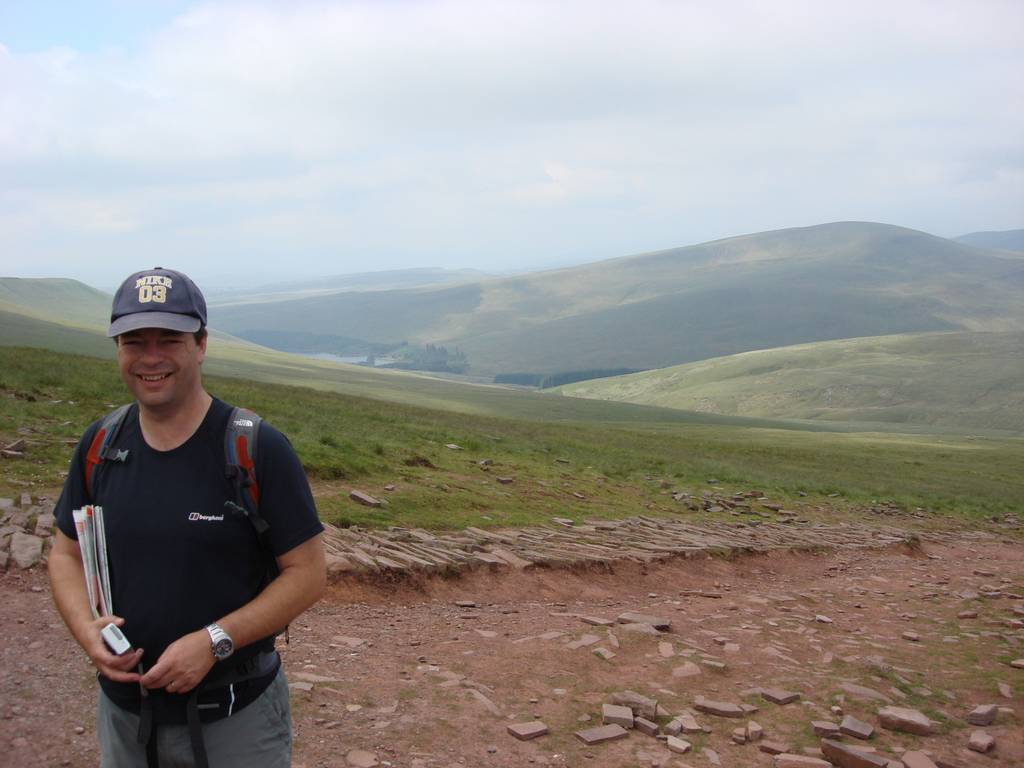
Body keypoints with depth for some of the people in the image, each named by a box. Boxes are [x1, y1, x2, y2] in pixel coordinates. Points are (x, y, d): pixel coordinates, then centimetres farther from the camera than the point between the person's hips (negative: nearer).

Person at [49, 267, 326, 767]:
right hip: (123, 711, 4)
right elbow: (67, 553, 9)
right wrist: (84, 627, -11)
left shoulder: (258, 449, -15)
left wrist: (214, 642, -21)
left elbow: (307, 573, -12)